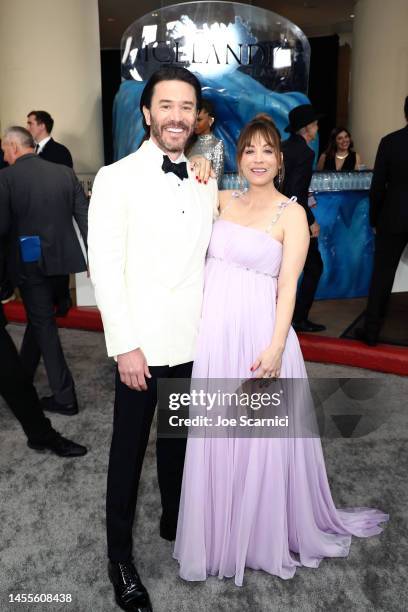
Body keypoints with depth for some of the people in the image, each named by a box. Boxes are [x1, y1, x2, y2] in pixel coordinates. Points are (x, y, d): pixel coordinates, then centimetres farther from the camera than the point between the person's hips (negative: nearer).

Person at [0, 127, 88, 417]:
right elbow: (85, 216, 1)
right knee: (39, 318, 23)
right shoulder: (65, 172, 3)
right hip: (60, 257, 5)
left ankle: (65, 397, 8)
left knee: (44, 324, 6)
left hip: (29, 260, -5)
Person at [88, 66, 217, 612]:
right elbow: (104, 267, -12)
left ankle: (174, 522, 44)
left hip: (194, 341, 5)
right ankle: (120, 556, 30)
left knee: (177, 440, 21)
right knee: (129, 450, 10)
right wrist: (124, 346, -15)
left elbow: (209, 256, 12)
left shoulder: (206, 183, 7)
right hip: (143, 346, -4)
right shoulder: (116, 178, -8)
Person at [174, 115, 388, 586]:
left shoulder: (291, 213, -3)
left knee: (261, 442, 7)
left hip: (257, 334, -4)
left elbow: (288, 286, -8)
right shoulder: (223, 200, 10)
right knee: (216, 438, 14)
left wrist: (275, 348, -17)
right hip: (213, 333, 4)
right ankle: (221, 533, 37)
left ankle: (267, 534, 33)